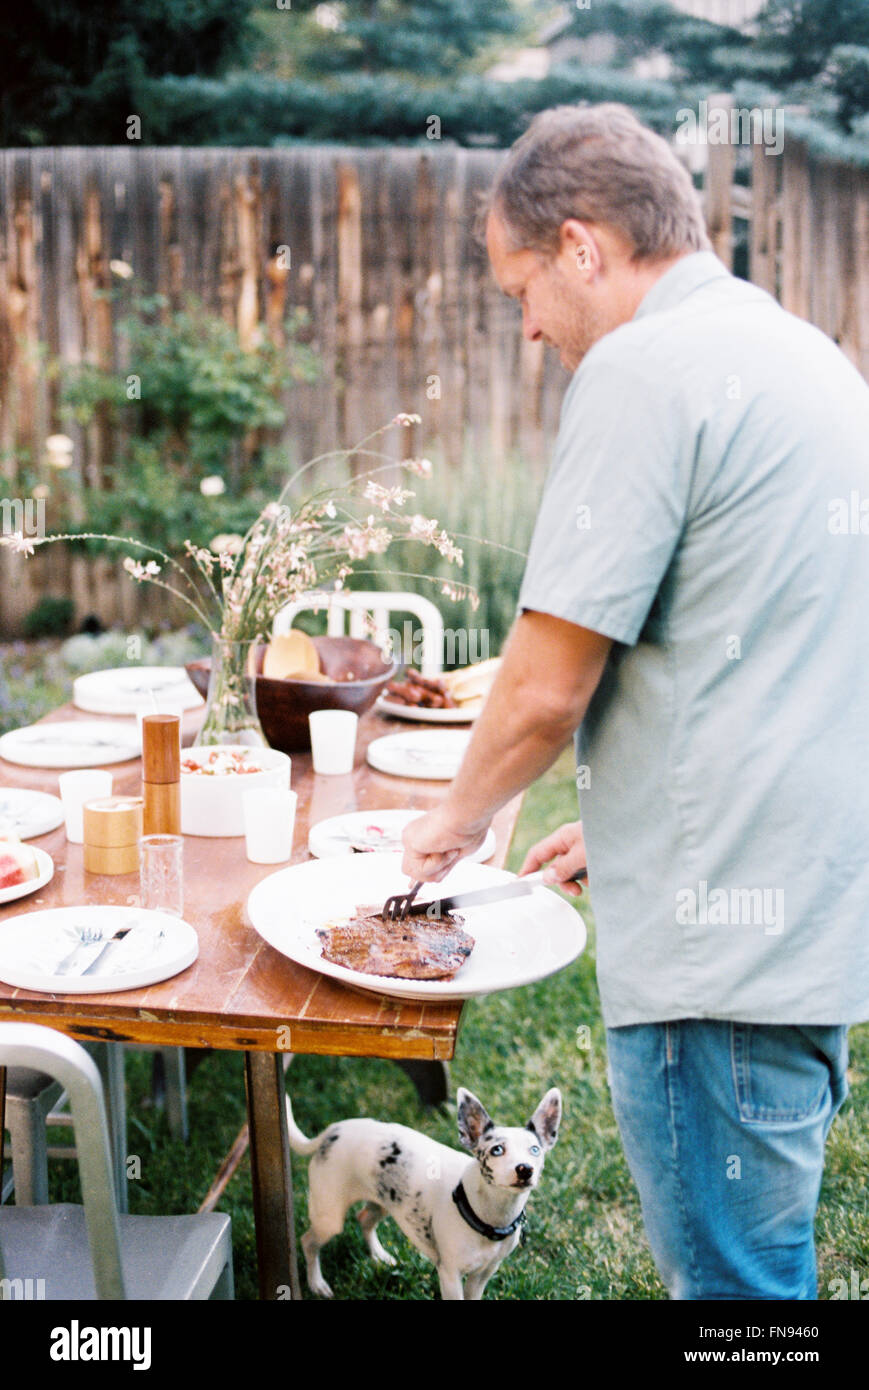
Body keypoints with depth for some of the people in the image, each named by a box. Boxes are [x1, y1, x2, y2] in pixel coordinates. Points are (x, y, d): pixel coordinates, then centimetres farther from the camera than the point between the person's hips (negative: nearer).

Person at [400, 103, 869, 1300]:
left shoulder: (644, 370, -15)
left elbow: (551, 680, -17)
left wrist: (462, 815, 3)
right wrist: (621, 823, 22)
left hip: (725, 936, -10)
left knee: (731, 1272, 7)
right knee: (753, 1254, 23)